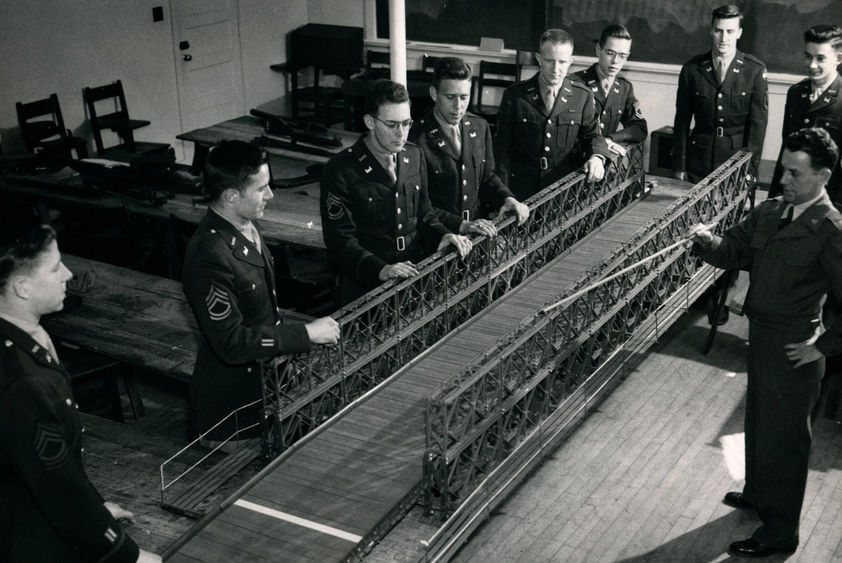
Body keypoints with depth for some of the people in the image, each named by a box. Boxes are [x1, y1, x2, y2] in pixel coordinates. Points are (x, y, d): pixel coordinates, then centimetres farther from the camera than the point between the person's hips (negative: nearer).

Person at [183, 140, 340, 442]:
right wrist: (306, 334, -25)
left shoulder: (245, 227, 0)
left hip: (264, 372, 9)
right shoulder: (209, 255, -30)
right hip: (233, 398, -8)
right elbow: (231, 343, -29)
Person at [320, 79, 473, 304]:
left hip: (417, 275, 6)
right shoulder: (340, 171, -8)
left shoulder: (415, 156, 12)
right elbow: (340, 241, -10)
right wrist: (380, 270, -25)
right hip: (367, 287, -5)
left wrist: (442, 235, 0)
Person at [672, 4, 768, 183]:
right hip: (698, 160, 1)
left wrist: (749, 169, -8)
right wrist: (679, 168, 1)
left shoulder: (755, 70, -3)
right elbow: (682, 120, 4)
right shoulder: (692, 69, 1)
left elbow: (758, 123, -3)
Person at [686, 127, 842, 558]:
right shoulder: (770, 212, 2)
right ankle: (758, 492, 48)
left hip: (793, 349, -7)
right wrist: (706, 240, -15)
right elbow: (731, 252, 5)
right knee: (758, 421, 25)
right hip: (760, 336, 8)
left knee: (783, 437, 6)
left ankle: (779, 532, 23)